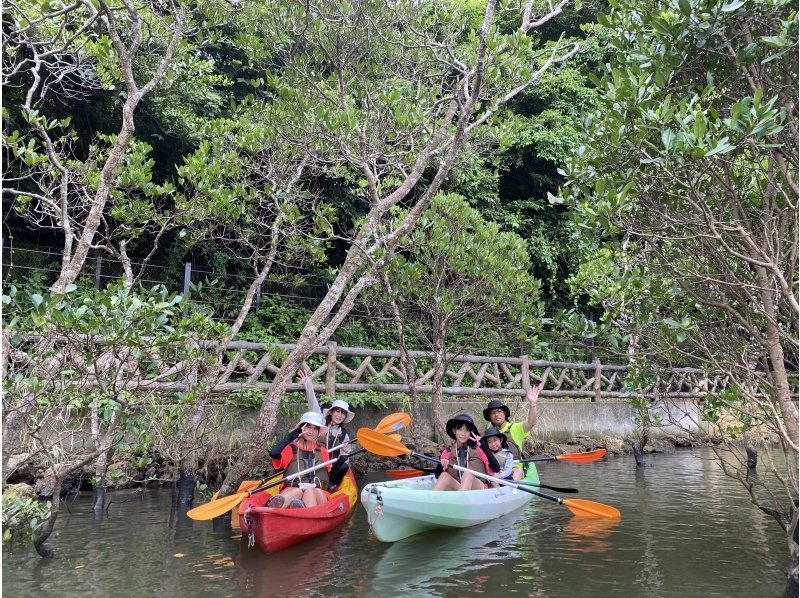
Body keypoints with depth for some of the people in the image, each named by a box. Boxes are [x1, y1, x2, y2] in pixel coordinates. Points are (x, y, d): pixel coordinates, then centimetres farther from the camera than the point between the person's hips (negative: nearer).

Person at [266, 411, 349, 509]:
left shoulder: (322, 451, 24)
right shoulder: (291, 448, 17)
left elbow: (332, 479, 18)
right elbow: (274, 453, -7)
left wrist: (338, 466, 0)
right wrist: (291, 436, -5)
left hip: (318, 494, 1)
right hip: (291, 491, 0)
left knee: (310, 491, -34)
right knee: (298, 491, -34)